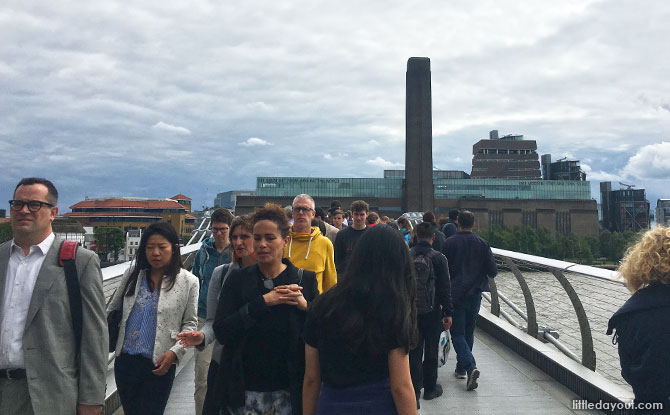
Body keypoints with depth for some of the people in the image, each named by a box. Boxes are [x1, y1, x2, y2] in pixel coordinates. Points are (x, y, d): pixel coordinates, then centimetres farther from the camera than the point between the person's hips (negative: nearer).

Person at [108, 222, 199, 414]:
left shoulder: (188, 281, -4)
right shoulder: (132, 274, 4)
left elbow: (190, 323, -1)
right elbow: (112, 310, 13)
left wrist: (174, 351, -14)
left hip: (159, 366, -3)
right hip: (125, 360, 4)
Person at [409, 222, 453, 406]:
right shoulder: (438, 258, -10)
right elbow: (445, 287, -8)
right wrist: (448, 313, -2)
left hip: (410, 311, 2)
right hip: (432, 312, -2)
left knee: (414, 351, 9)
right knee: (431, 350, 12)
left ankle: (414, 389, 6)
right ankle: (430, 388, 23)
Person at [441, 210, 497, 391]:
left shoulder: (450, 243, -9)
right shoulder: (482, 243, -1)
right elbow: (493, 271, -1)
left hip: (455, 295, -3)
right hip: (475, 295, 4)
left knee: (457, 333, 1)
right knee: (468, 332, 17)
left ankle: (470, 366, -18)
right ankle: (461, 368, 27)